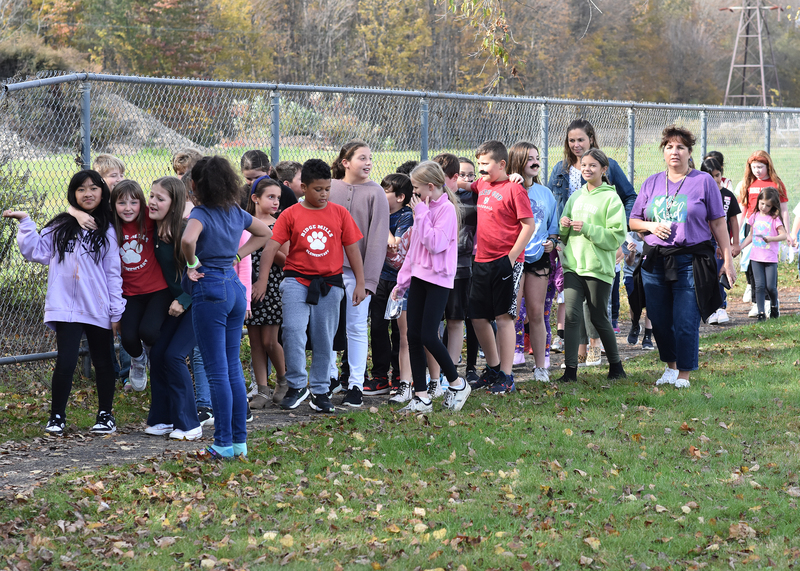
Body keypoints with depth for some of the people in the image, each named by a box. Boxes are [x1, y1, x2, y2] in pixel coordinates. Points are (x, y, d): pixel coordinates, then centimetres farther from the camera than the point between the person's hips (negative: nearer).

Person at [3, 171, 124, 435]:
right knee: (66, 362, -9)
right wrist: (25, 222, -1)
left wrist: (117, 313, 1)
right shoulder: (60, 227, 7)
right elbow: (37, 252, 8)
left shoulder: (107, 232, 4)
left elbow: (114, 274, 4)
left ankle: (105, 414, 25)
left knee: (103, 362, 10)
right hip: (66, 307, 0)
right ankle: (57, 417, 6)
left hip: (99, 310, 0)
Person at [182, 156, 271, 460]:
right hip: (235, 287, 7)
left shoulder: (201, 213, -12)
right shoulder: (236, 212, 9)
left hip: (210, 289, -7)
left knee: (217, 371, -2)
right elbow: (265, 233, 25)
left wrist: (192, 265, -14)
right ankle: (239, 441, 14)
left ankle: (223, 444, 1)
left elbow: (188, 240, -33)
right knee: (233, 367, 12)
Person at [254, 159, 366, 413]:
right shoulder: (290, 215, 0)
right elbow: (271, 247, -6)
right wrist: (262, 279, -17)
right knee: (293, 330, -17)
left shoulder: (340, 213, 5)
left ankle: (320, 390, 20)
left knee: (324, 339, 7)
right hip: (296, 280, -2)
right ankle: (297, 385, -1)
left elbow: (352, 249, 8)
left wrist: (360, 284, 6)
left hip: (329, 283, 2)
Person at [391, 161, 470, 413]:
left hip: (438, 280, -8)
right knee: (413, 336, 3)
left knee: (428, 336, -11)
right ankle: (422, 397, 7)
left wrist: (421, 215, -16)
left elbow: (436, 244, -21)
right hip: (419, 277, 8)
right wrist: (403, 281, 19)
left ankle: (457, 384, 9)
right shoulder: (424, 207, 15)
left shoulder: (446, 209, -11)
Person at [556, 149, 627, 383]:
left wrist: (587, 229, -18)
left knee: (599, 318, 6)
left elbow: (617, 236, -10)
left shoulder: (611, 198, -4)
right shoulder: (575, 197, 14)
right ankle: (570, 369, -7)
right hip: (573, 265, 4)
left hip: (598, 267, -4)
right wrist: (564, 225, -2)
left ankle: (616, 365, 24)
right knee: (572, 315, -7)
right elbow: (564, 236, 21)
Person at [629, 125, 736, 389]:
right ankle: (670, 367, 27)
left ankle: (684, 374, 6)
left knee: (686, 323, -6)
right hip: (655, 261, 4)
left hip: (691, 261, -4)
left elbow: (718, 223, 2)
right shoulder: (652, 183, 13)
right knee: (659, 320, 8)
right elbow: (633, 221, 17)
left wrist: (727, 259, -3)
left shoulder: (704, 181, 3)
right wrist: (651, 226, -5)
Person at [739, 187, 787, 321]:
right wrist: (739, 247, 11)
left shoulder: (774, 218, -4)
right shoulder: (754, 217, 9)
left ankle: (774, 306, 25)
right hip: (756, 257, 3)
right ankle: (761, 313, 0)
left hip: (771, 258, -3)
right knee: (759, 286, -4)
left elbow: (783, 235, -11)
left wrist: (771, 238, -27)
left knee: (771, 286, -2)